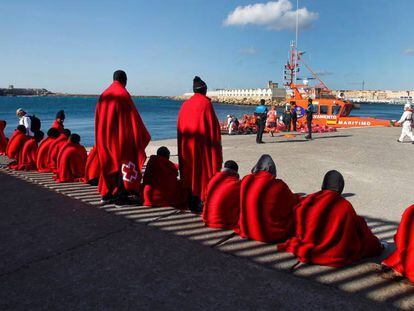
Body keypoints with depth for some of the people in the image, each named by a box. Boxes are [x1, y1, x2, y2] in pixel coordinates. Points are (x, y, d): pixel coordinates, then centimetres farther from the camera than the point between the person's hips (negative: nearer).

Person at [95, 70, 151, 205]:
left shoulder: (104, 95, 9)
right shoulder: (123, 94, -10)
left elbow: (98, 119, 13)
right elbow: (133, 117, -11)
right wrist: (143, 135, -2)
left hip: (105, 136, 6)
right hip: (121, 136, -6)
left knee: (108, 163, 13)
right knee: (121, 163, 0)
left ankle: (106, 195, 19)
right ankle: (120, 196, 1)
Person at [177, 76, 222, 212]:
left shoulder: (185, 105, 7)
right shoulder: (205, 103, -7)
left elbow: (180, 127, 10)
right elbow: (213, 125, -9)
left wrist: (184, 143, 17)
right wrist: (216, 142, 1)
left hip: (186, 145, 5)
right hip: (202, 145, -5)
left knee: (190, 172, 11)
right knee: (203, 171, 3)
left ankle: (191, 203, 17)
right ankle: (201, 203, 3)